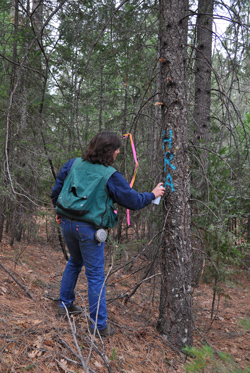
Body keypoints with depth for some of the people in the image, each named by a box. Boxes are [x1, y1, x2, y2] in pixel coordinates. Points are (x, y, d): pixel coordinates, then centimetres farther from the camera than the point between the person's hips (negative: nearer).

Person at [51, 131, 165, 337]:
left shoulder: (74, 164, 2)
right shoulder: (111, 177, -13)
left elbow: (57, 188, 10)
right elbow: (134, 201, -6)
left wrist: (59, 211, 24)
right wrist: (153, 195, 10)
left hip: (67, 222, 6)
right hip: (89, 228, -6)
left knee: (75, 262, 29)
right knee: (95, 275, 5)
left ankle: (65, 304, 41)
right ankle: (100, 325, 15)